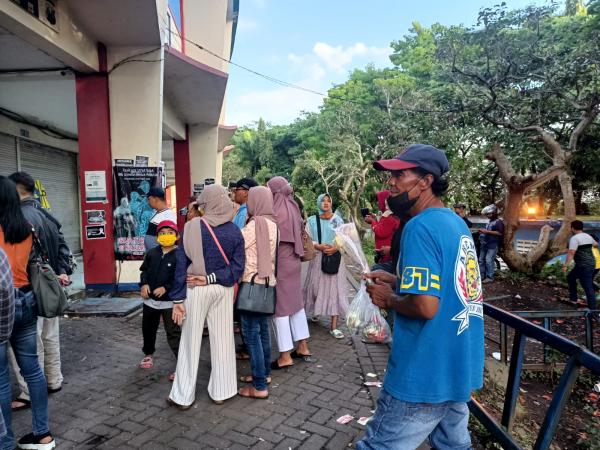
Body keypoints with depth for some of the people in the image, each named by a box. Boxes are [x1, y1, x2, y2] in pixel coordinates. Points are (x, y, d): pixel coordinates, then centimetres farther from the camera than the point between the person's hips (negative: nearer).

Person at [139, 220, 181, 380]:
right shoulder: (152, 253, 3)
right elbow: (144, 270, 9)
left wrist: (166, 288, -22)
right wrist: (144, 284, -8)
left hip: (169, 301, -6)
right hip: (150, 299, 6)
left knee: (173, 333, -6)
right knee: (148, 328, 22)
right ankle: (148, 354, 46)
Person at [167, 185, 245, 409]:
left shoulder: (192, 227, -10)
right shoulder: (234, 231, -2)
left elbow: (182, 264, -10)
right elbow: (238, 267, -8)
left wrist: (178, 299, -6)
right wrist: (212, 278, -9)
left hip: (196, 290, -2)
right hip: (223, 290, 2)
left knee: (191, 341, 9)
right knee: (222, 340, 13)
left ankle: (183, 396, 20)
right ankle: (221, 391, 25)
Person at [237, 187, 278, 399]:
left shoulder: (256, 224, -16)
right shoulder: (271, 223, 9)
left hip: (252, 283, -9)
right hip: (266, 282, 9)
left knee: (252, 334, -2)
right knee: (263, 330, 18)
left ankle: (259, 386, 5)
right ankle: (264, 373, 31)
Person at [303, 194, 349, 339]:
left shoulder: (338, 220, 5)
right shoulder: (312, 220, 3)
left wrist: (336, 248, -13)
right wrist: (319, 247, -14)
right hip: (318, 258, 0)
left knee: (335, 289, -3)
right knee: (316, 288, 3)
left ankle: (334, 326, -1)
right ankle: (315, 312, 29)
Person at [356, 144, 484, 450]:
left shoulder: (420, 226, -20)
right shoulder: (457, 223, 9)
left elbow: (425, 306, -28)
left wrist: (388, 299, -10)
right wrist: (396, 280, 11)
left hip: (425, 375, -9)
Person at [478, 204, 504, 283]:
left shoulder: (499, 222, -8)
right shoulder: (490, 221, 20)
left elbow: (500, 233, -19)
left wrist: (487, 231, -20)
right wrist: (483, 231, 14)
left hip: (493, 244, -9)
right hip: (485, 243, 9)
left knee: (489, 260, -14)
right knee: (481, 259, 8)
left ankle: (490, 277, -7)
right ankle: (481, 276, 14)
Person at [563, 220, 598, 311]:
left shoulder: (574, 238, -15)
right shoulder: (588, 236, 12)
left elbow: (571, 253, -25)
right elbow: (596, 244, 33)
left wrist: (565, 265, -28)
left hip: (584, 266, -9)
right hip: (591, 263, 9)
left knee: (588, 287, -4)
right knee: (571, 277, 22)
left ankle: (592, 308, 0)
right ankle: (573, 298, 27)